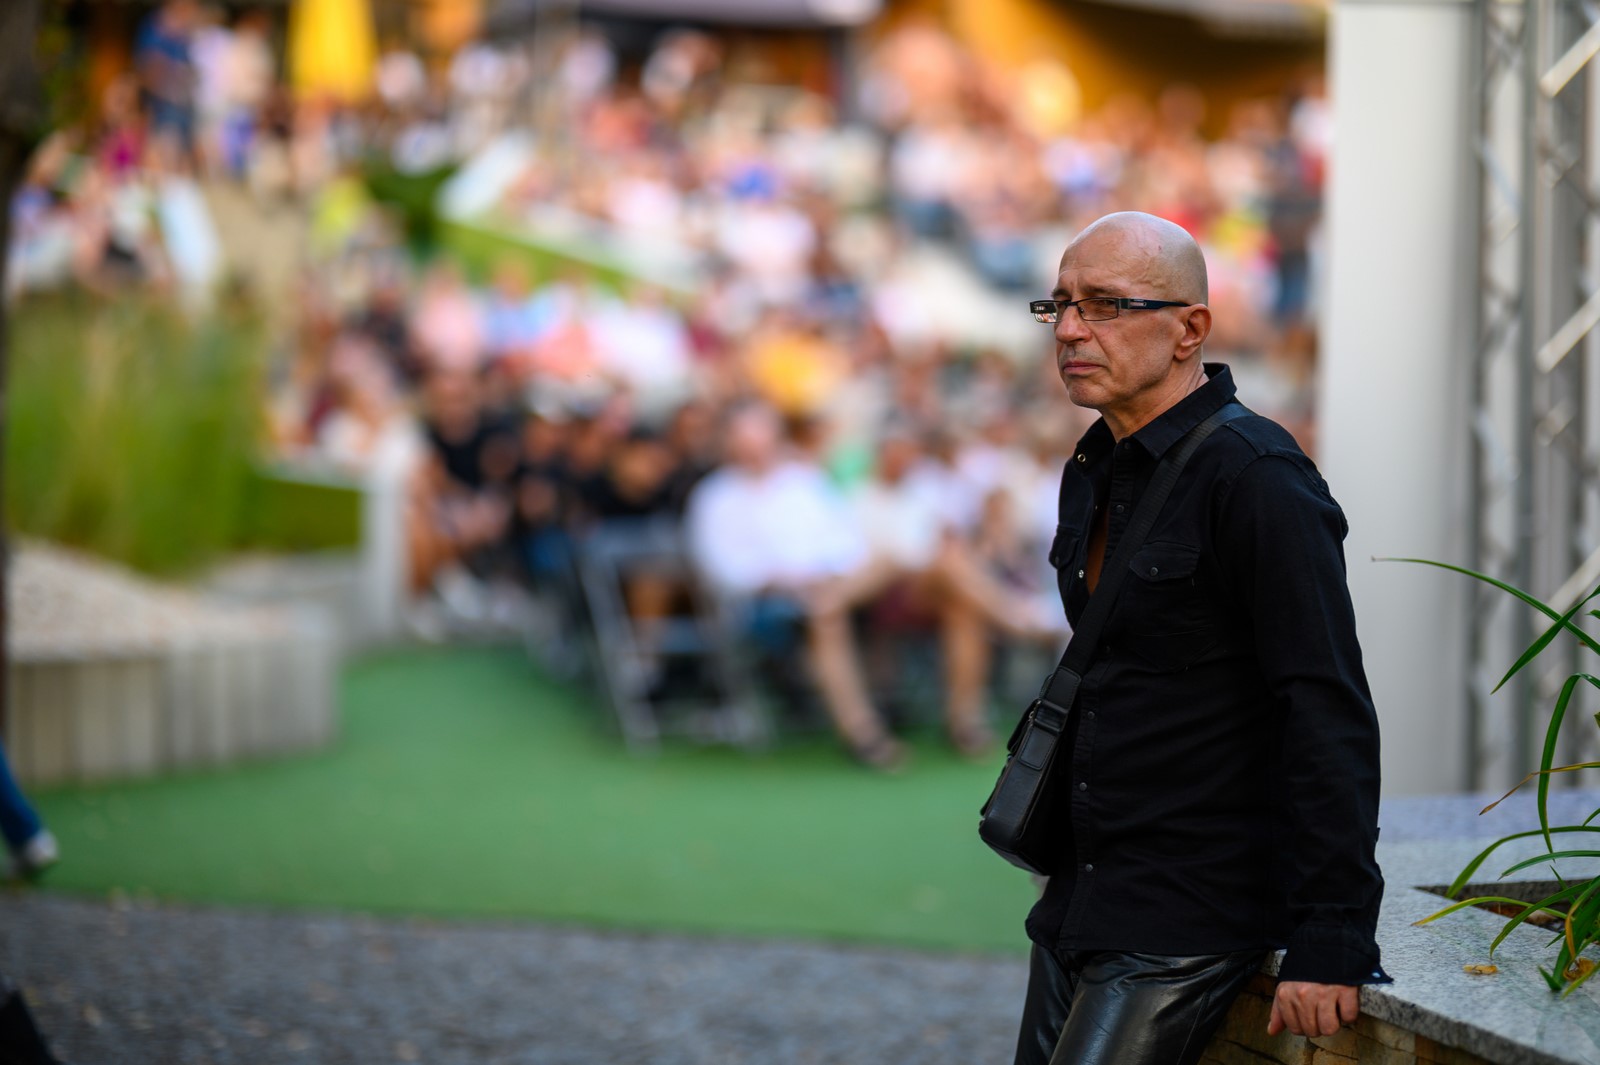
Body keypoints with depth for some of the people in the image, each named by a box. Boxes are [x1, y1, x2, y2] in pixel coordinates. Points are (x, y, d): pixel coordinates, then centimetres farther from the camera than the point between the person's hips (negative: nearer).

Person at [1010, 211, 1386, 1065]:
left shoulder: (1256, 476, -16)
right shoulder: (1093, 473, 12)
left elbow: (1330, 717, -20)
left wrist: (1327, 945, -23)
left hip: (1189, 923, -9)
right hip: (1079, 900, 9)